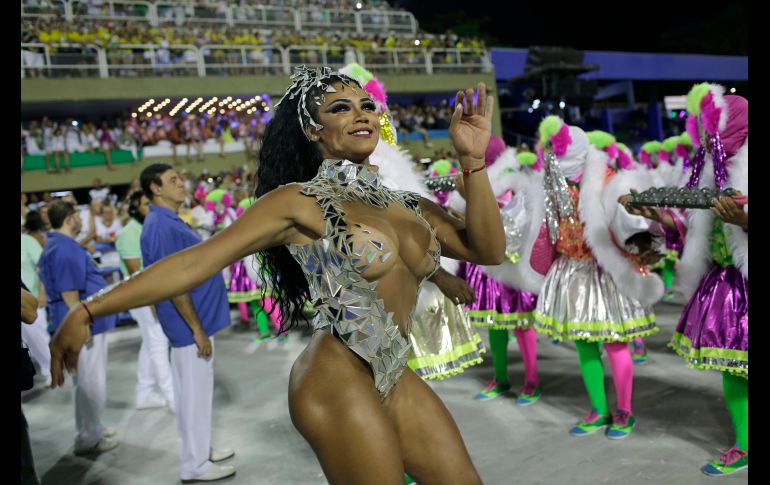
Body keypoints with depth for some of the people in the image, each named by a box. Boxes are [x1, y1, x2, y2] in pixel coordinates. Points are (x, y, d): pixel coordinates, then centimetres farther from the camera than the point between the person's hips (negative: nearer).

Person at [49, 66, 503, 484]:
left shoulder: (407, 206, 10)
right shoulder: (300, 201, -6)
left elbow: (487, 250, 3)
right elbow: (194, 263, -9)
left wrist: (474, 161, -9)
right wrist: (88, 312, -13)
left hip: (395, 380, 7)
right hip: (339, 380, -7)